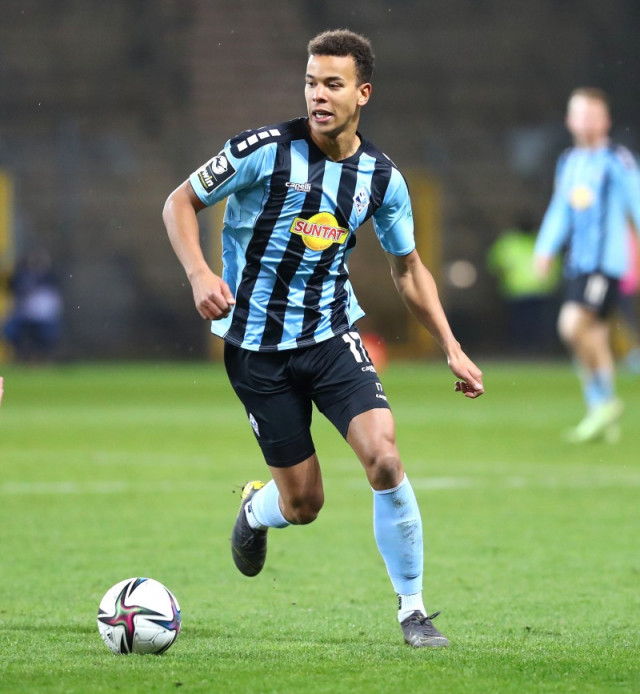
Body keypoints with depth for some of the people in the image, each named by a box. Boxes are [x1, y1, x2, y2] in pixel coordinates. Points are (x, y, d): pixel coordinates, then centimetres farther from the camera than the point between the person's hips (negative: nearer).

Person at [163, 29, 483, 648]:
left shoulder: (382, 178, -2)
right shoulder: (264, 150, -13)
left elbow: (408, 269, 12)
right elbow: (180, 203, -3)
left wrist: (451, 348, 6)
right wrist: (199, 274, -20)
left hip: (333, 335, 2)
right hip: (256, 346, -2)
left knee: (383, 457, -20)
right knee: (303, 503, 1)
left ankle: (412, 609, -4)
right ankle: (256, 510, 41)